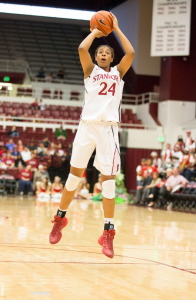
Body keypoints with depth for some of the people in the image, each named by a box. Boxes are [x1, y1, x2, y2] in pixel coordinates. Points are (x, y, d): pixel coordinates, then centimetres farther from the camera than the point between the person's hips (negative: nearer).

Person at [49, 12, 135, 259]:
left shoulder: (118, 72, 15)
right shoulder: (90, 70, 13)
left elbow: (131, 53, -1)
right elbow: (82, 48, -5)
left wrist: (116, 29, 7)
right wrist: (95, 31, 10)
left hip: (109, 128, 0)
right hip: (87, 125, 0)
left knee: (108, 178, -4)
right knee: (75, 174, 4)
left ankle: (108, 232, -2)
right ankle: (60, 219, 20)